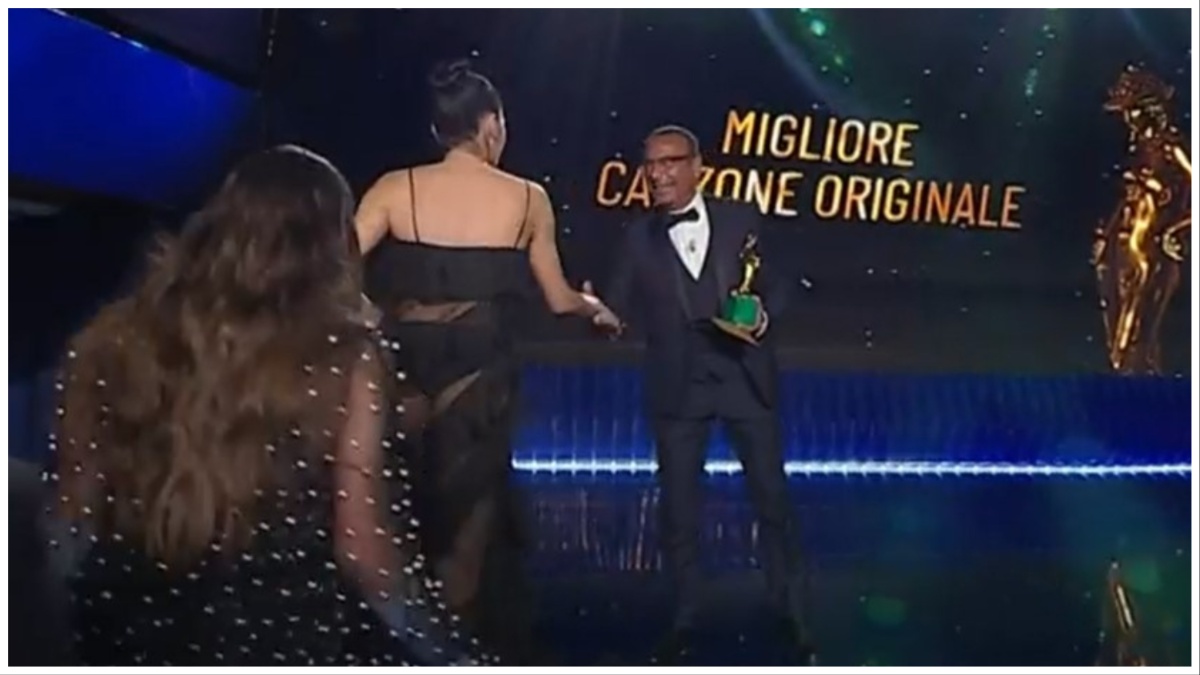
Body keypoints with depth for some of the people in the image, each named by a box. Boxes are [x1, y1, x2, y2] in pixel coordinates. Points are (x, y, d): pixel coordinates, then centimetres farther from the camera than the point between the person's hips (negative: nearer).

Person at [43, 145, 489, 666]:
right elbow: (362, 550, -10)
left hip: (133, 638, 5)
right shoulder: (344, 359, -11)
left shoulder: (116, 341, -1)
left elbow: (69, 525, 4)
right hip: (284, 641, -5)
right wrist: (447, 650, 4)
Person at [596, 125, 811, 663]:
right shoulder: (638, 237, 5)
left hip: (745, 378, 0)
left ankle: (789, 608, 25)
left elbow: (777, 283, 4)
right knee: (679, 509, 6)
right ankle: (685, 620, 21)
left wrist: (765, 315, -13)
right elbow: (620, 308, 2)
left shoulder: (741, 220, 3)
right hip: (677, 388, 1)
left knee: (772, 496, 8)